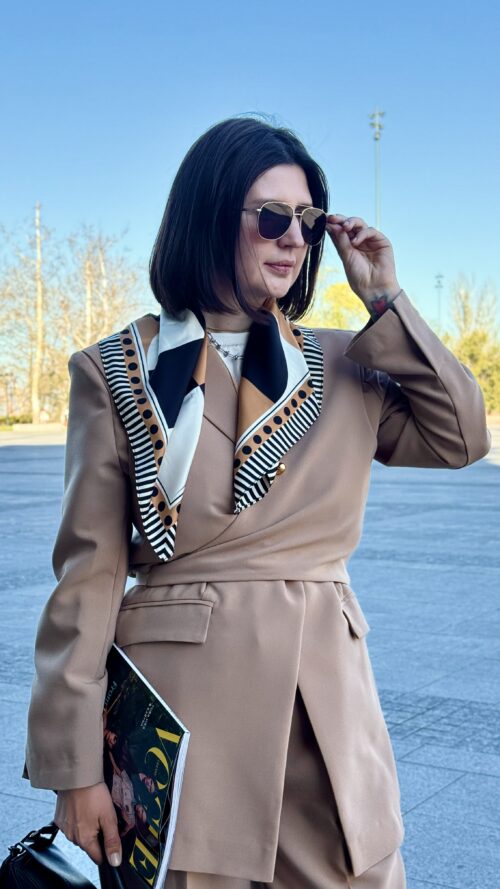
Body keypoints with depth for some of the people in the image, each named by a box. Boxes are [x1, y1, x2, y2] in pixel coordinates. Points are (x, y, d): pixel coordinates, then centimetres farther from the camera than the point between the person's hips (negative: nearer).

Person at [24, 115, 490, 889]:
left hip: (327, 695, 3)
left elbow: (463, 438, 3)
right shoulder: (117, 371, -1)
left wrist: (387, 303, 1)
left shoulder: (340, 364, 10)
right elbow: (91, 573, -4)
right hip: (180, 693, -3)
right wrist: (75, 766, -7)